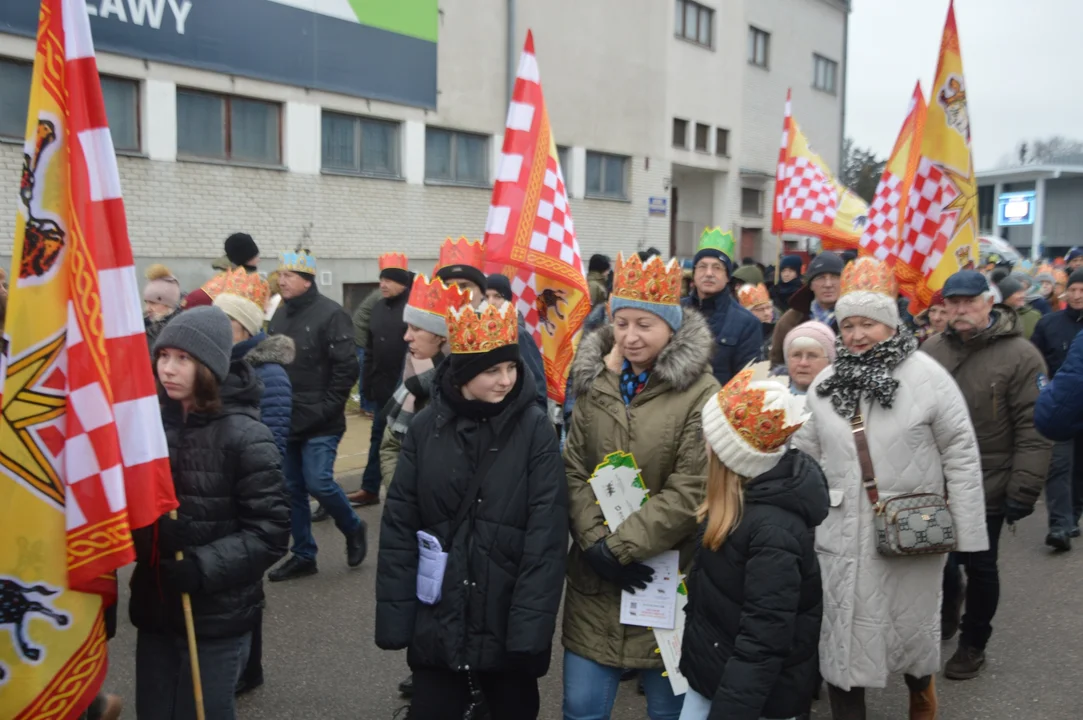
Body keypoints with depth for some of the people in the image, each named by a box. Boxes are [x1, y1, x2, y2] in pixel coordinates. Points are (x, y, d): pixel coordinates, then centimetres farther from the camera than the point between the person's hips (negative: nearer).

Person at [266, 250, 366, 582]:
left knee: (318, 483, -10)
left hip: (319, 423, -7)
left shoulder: (330, 314, -12)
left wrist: (326, 409, -15)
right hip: (286, 420, 7)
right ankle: (303, 556, 21)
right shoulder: (280, 314, 10)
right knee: (292, 488, 10)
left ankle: (353, 528, 18)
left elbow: (346, 369, -14)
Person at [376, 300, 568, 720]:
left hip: (508, 622, -1)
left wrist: (532, 624, -15)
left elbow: (547, 533, -11)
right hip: (438, 621, 1)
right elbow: (399, 525, 1)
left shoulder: (535, 428, -8)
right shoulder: (426, 427, -2)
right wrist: (393, 615, -4)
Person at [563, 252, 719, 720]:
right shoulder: (594, 381, 4)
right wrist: (595, 541, -10)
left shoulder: (700, 393, -12)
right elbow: (573, 471, 2)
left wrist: (620, 545, -16)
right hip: (594, 576, 4)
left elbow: (689, 492, -16)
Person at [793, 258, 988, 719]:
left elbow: (961, 455, -8)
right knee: (842, 635, 8)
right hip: (842, 531, 3)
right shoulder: (825, 383, 4)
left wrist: (967, 533, -9)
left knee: (911, 624, 16)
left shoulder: (926, 375, -10)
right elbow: (802, 454, 10)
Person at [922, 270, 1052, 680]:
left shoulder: (1020, 356, -12)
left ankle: (973, 645, 32)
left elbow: (1034, 432, -14)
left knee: (980, 567, 12)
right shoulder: (932, 349, 0)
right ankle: (948, 605, 46)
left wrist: (1023, 491, -17)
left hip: (986, 489, -3)